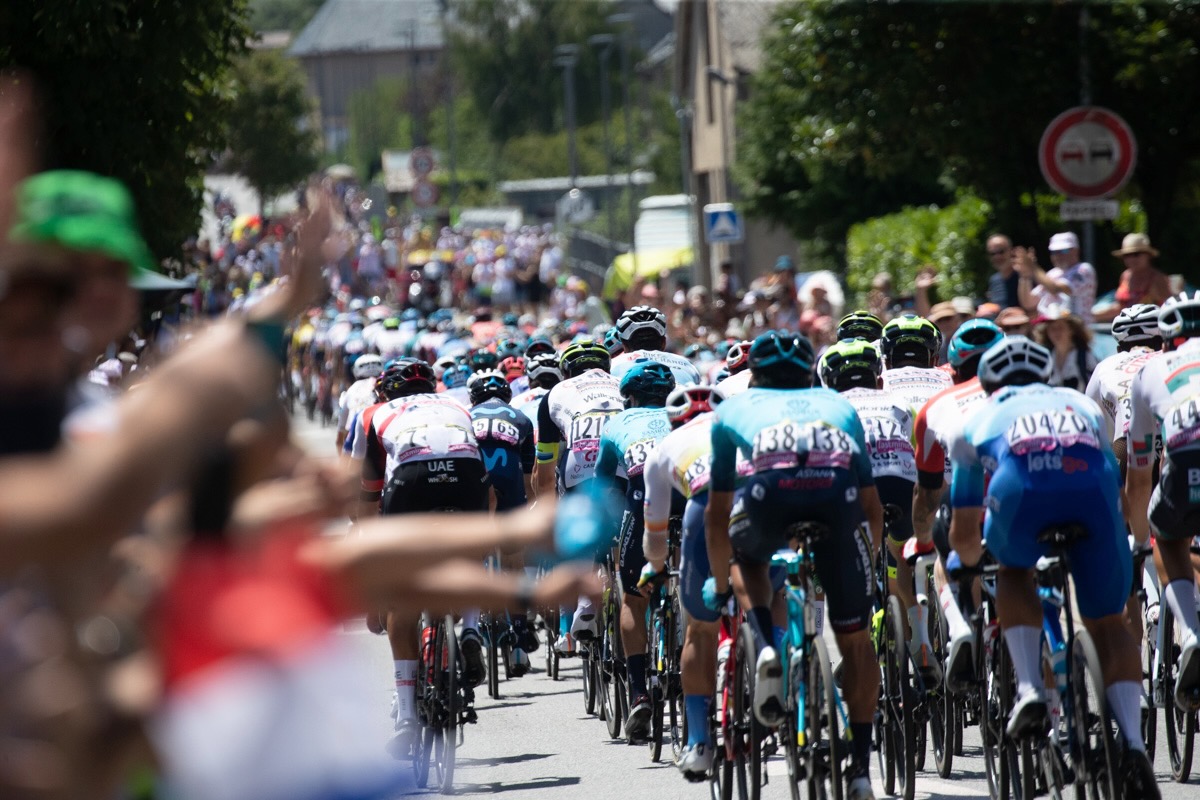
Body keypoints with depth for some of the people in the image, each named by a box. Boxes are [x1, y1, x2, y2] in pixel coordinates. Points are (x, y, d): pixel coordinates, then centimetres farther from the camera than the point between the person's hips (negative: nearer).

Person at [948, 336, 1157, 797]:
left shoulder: (982, 418, 38)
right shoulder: (1082, 405, 43)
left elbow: (963, 534, 43)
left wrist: (970, 561, 66)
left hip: (1020, 485, -1)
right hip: (1093, 485, 1)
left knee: (1014, 573, 31)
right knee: (1107, 624, 17)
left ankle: (1029, 691, 10)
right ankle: (1133, 747, -1)